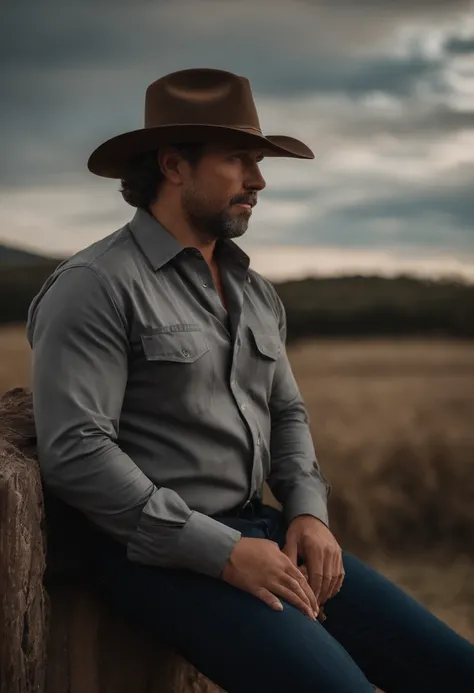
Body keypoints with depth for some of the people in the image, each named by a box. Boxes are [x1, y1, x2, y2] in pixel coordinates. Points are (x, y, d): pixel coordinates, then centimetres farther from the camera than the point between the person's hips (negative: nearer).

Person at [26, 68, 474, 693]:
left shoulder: (255, 293, 15)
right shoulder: (96, 287, -10)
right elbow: (75, 452, -18)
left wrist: (309, 512, 1)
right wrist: (223, 552, -19)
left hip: (262, 531, 8)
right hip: (163, 557, -7)